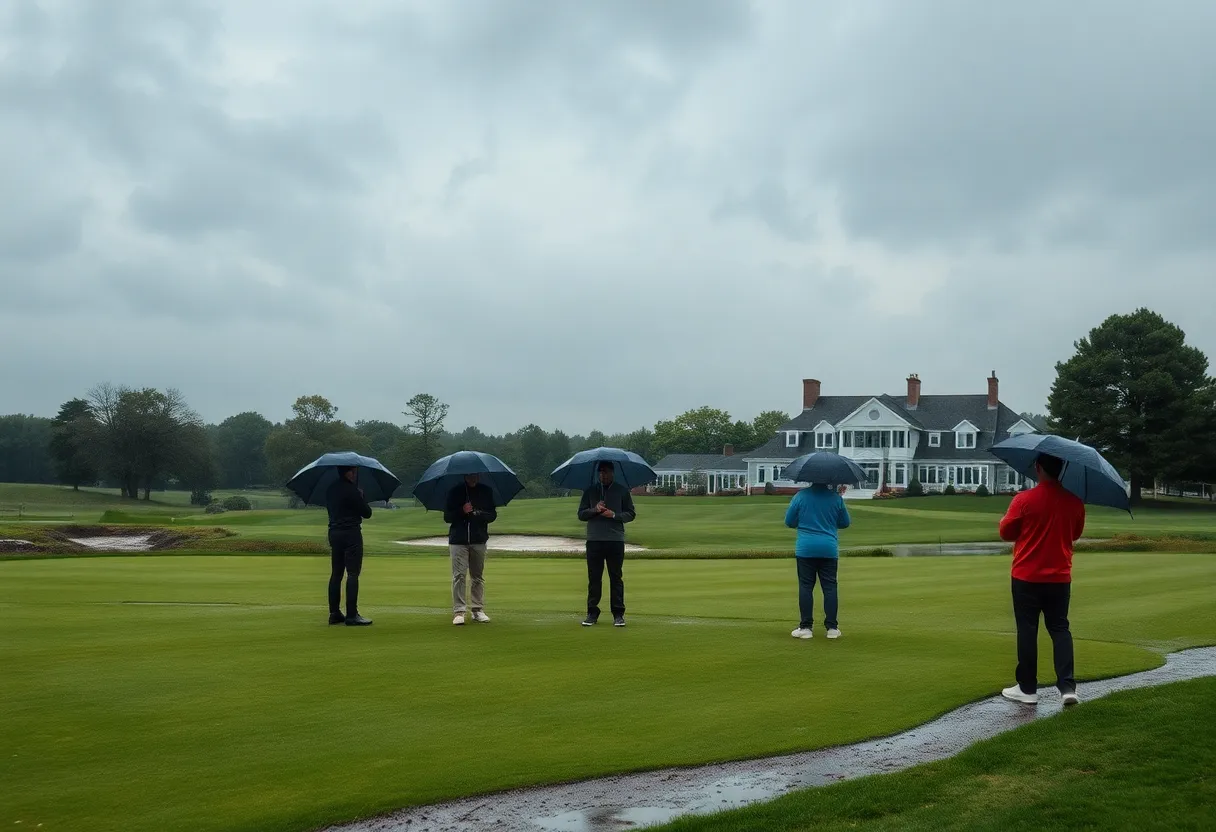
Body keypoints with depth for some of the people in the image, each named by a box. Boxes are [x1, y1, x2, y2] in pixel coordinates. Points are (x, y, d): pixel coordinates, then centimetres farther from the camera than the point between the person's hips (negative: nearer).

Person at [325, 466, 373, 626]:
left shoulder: (330, 490, 10)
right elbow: (367, 513, -11)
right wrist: (361, 498, 8)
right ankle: (351, 615, -9)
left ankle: (334, 613, 14)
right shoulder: (352, 491, -15)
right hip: (351, 534, -8)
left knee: (336, 573, 11)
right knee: (353, 573, -6)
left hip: (334, 533, 8)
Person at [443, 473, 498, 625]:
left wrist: (479, 514, -12)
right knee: (458, 576, -7)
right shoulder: (455, 492, 3)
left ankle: (478, 610, 13)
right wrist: (462, 511, -14)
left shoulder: (486, 491, 8)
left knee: (478, 576, 7)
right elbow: (447, 517, 4)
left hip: (479, 540, 2)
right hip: (458, 541, -2)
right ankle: (459, 611, -7)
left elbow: (493, 515, 8)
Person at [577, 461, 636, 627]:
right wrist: (594, 510, -10)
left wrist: (614, 515, -11)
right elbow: (581, 514, 10)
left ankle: (618, 614, 5)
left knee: (616, 577, 2)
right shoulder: (590, 491, 11)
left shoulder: (622, 491, 7)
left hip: (616, 540, -1)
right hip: (594, 540, 1)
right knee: (594, 577, 4)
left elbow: (631, 514, 6)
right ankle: (592, 612, 10)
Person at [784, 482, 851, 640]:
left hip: (805, 549, -1)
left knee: (805, 587, 3)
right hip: (829, 549, 1)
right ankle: (832, 628, 4)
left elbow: (789, 522, 5)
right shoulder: (836, 497, 1)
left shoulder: (801, 496, -2)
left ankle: (806, 627, 2)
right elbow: (845, 523, 12)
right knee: (829, 587, 5)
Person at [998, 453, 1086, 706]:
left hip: (1027, 577, -3)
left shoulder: (1024, 500, -14)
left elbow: (1006, 532, -4)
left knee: (1027, 630, 5)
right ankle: (1068, 686, 1)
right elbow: (1075, 534, 13)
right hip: (1059, 577, 3)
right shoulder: (1074, 502, -2)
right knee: (1060, 629, 10)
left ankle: (1027, 688, 10)